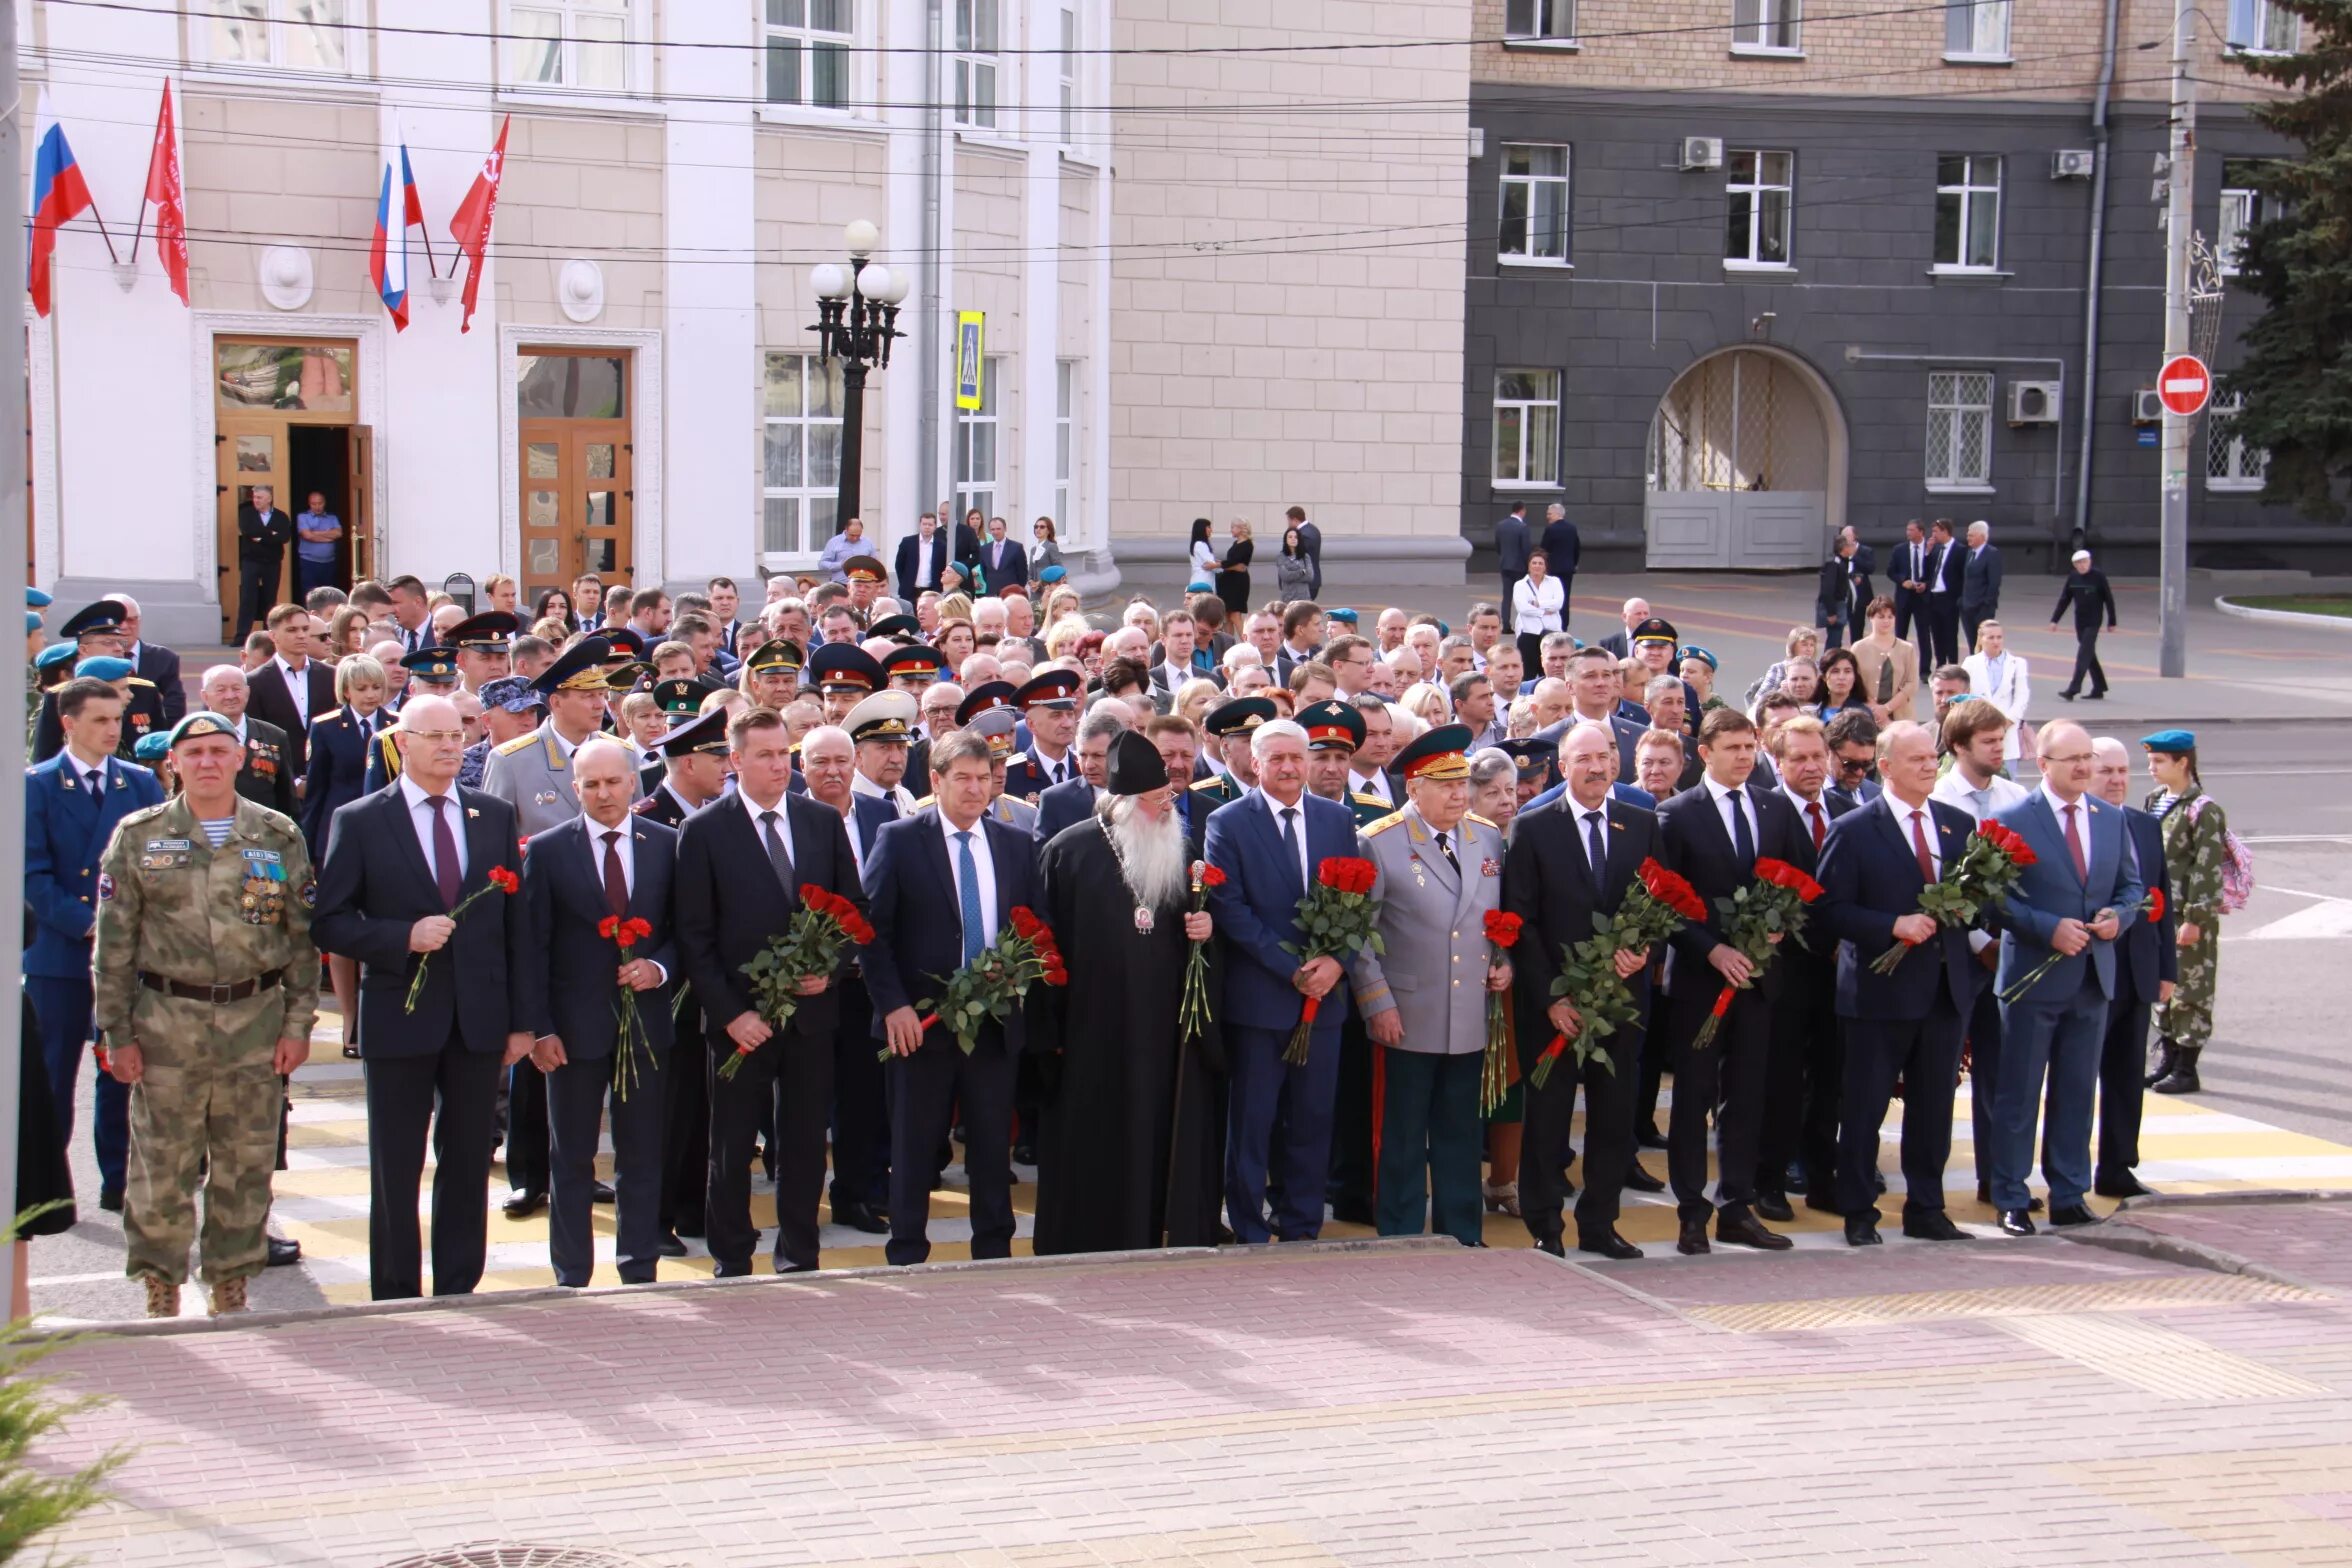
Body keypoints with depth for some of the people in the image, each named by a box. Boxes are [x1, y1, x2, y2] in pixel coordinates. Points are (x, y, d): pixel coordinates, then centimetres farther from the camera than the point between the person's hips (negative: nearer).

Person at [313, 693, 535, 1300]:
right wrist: (404, 938, -18)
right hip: (399, 1019, -2)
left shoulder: (496, 816, 8)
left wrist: (521, 1019, 5)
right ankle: (396, 1301, 15)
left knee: (469, 1169, 8)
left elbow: (514, 923, 9)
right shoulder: (359, 821, -1)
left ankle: (459, 1293, 18)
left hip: (479, 1020, 3)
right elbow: (331, 923, -3)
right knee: (396, 1174, 5)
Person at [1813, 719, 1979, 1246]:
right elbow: (1830, 910, -10)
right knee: (1865, 1107, 2)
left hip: (1946, 987, 5)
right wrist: (1894, 925, -20)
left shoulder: (1959, 824, 10)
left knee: (1934, 1105, 11)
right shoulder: (1853, 830, -6)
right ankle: (1858, 1214, 12)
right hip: (1880, 990, -5)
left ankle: (1926, 1210, 22)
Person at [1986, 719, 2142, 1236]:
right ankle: (2010, 1202, 10)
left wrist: (2119, 915, -8)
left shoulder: (2111, 818, 9)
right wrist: (2049, 928, -20)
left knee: (2077, 1093, 12)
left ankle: (2069, 1197, 20)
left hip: (2093, 977, 5)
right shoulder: (2013, 820, -8)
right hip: (2033, 976, -5)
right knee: (2019, 1096, 2)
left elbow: (2131, 884, 13)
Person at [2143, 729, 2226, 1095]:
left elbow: (2207, 868, -16)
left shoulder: (2203, 810, -14)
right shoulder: (2155, 802, 11)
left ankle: (2186, 1070, 5)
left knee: (2190, 992, -1)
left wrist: (2195, 919, -18)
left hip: (2190, 916, -8)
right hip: (2157, 912, 8)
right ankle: (2168, 1062, 23)